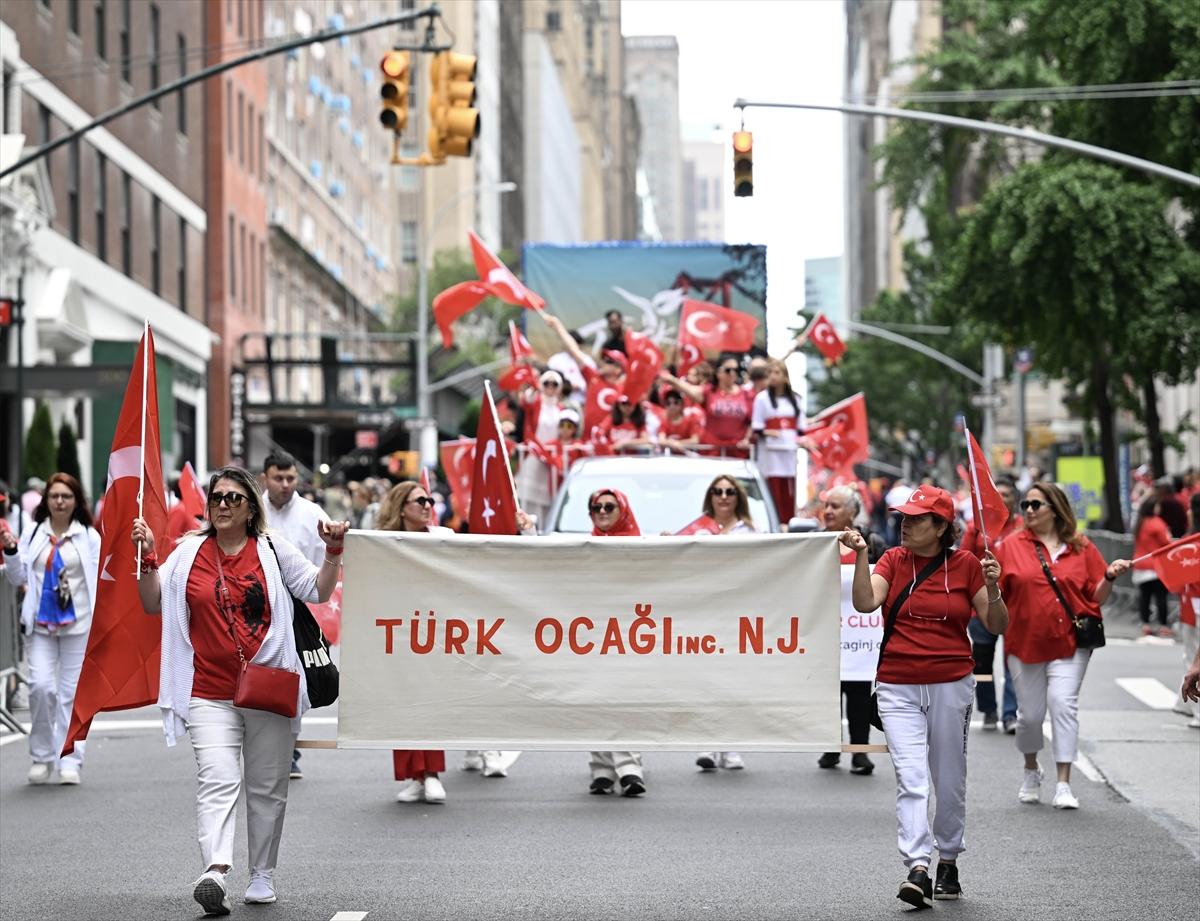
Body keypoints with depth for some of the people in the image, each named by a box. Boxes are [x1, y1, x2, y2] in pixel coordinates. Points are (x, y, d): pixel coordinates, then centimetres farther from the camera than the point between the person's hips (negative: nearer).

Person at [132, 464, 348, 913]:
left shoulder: (273, 550, 4)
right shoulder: (189, 553, 8)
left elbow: (318, 591, 4)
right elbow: (154, 603, 10)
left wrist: (332, 552, -9)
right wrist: (147, 558, -2)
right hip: (210, 693, 0)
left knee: (267, 788, 9)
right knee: (217, 781, -18)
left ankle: (262, 875, 22)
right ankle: (216, 872, -32)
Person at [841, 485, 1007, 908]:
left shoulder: (965, 565, -1)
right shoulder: (893, 559, 3)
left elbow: (997, 626, 0)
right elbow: (865, 603, -12)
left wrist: (993, 589, -17)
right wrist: (861, 555, -21)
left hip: (951, 686, 0)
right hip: (898, 688, 0)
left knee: (949, 782, 11)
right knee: (911, 779, -12)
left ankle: (948, 861, 29)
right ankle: (917, 870, -17)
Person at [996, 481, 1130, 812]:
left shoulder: (1082, 548, 5)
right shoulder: (1012, 546, 4)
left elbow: (1096, 597, 8)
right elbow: (996, 592, 2)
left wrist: (1109, 577, -10)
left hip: (1070, 640, -1)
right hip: (1026, 641, 1)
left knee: (1064, 704, -13)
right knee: (1030, 713, 7)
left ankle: (1064, 784, -8)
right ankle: (1031, 771, 35)